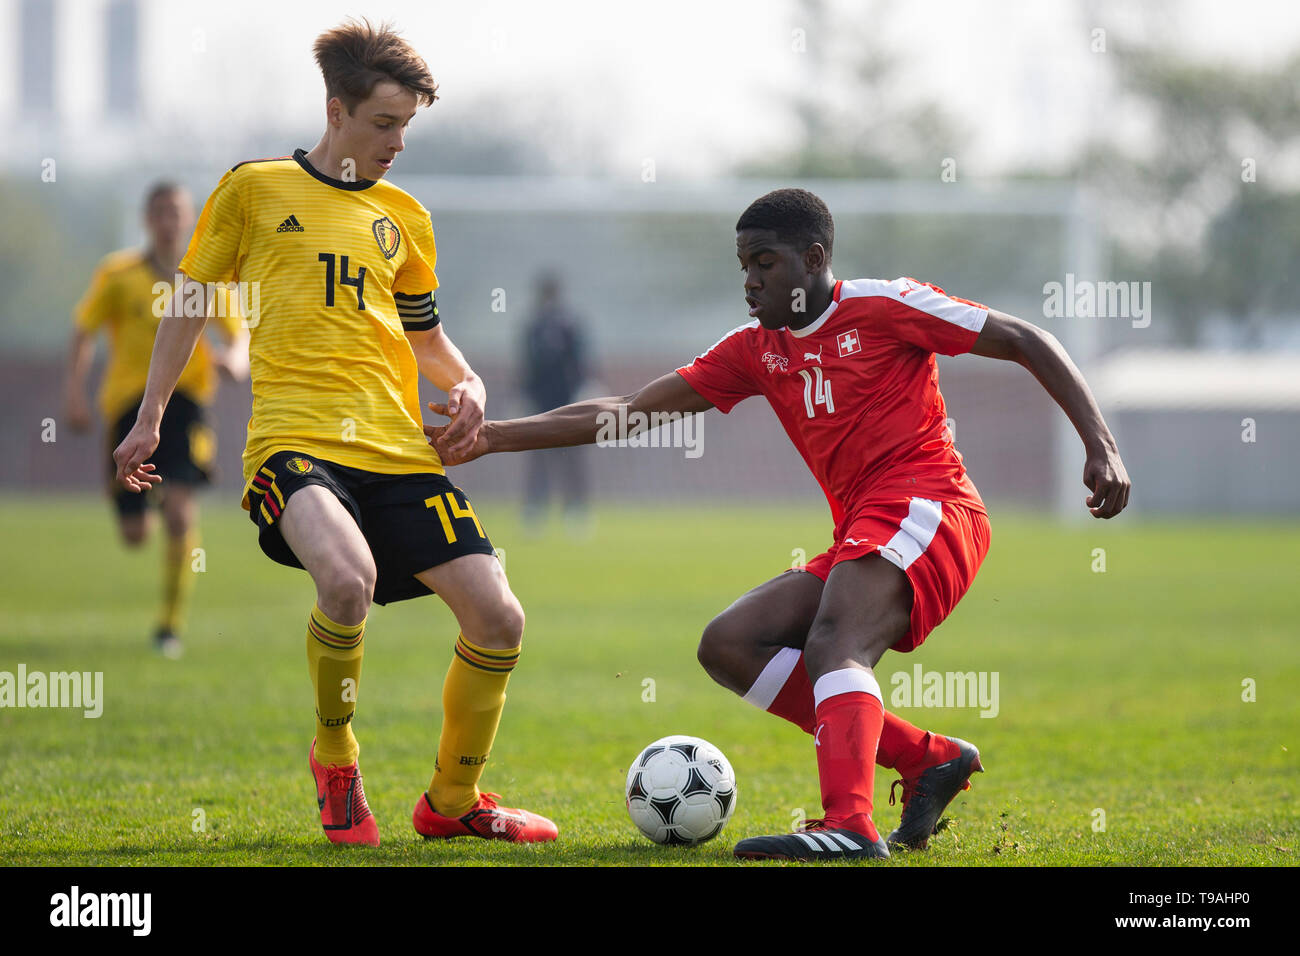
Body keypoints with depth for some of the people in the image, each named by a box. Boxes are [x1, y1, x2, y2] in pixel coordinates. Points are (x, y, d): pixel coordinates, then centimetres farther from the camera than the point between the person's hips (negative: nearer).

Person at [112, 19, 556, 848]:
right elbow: (191, 302, 15)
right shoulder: (255, 189, 7)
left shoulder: (404, 217, 18)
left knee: (498, 618, -6)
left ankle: (453, 799, 17)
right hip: (296, 439, -5)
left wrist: (466, 384, 7)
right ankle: (335, 763, -6)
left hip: (398, 450, 5)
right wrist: (150, 420, 14)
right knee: (348, 578, -34)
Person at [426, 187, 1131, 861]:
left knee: (832, 645, -31)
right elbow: (630, 412, 15)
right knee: (728, 645, -2)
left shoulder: (882, 306, -1)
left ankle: (849, 824, -55)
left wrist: (1100, 445, -11)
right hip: (861, 533, 8)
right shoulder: (756, 349, 18)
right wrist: (493, 437, 7)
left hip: (925, 507, -8)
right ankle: (926, 759, -8)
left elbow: (1027, 343, -1)